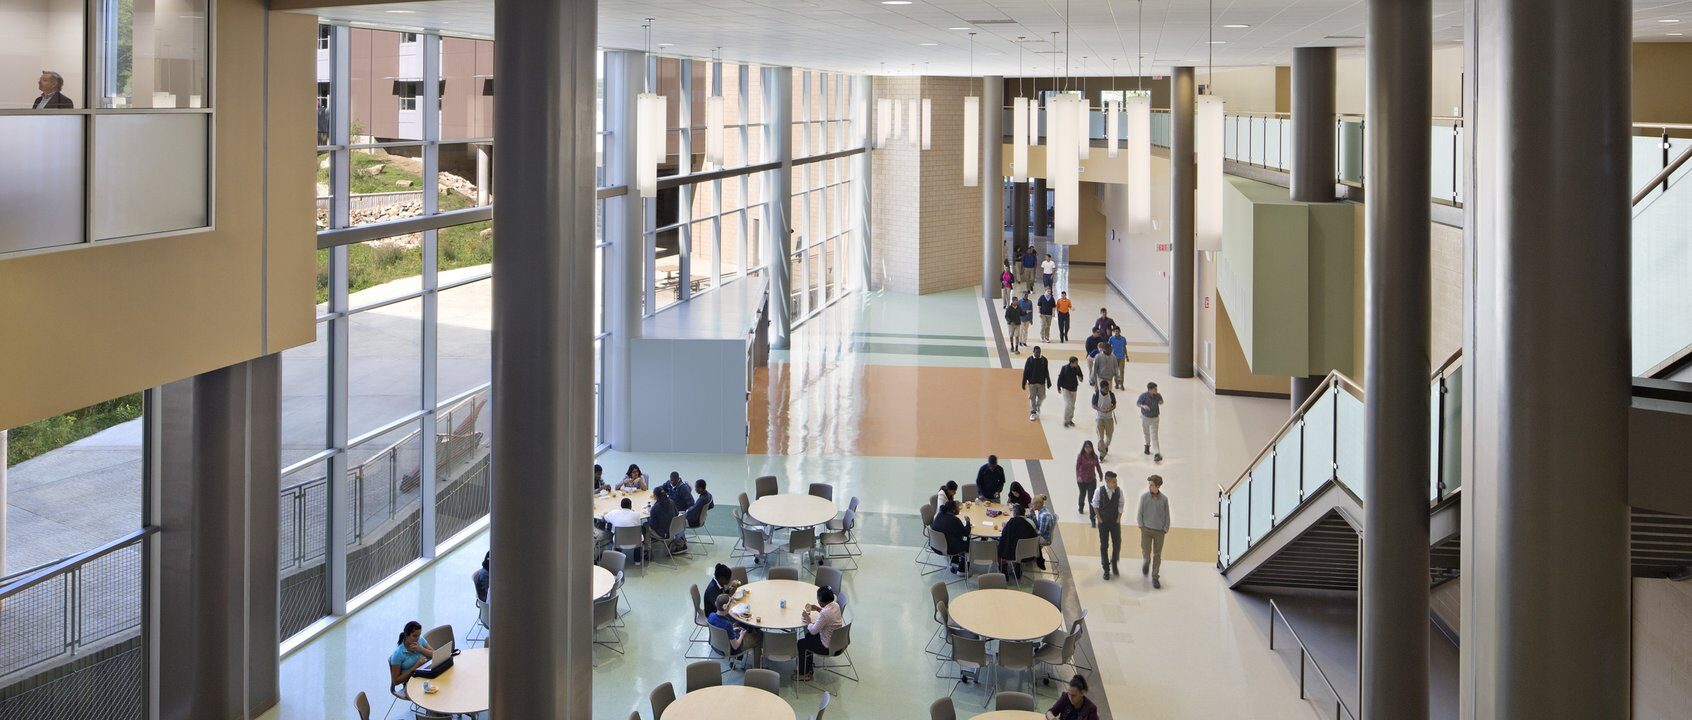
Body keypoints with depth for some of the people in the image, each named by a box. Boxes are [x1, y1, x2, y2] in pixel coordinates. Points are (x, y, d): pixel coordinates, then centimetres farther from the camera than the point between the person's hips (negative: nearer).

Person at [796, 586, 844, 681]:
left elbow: (813, 631, -22)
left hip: (828, 647, -9)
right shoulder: (835, 606, -6)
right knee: (808, 636, 26)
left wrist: (808, 620, -6)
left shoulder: (825, 613, -32)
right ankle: (807, 669, 35)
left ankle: (803, 674, 26)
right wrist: (818, 609, 10)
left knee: (801, 644, 10)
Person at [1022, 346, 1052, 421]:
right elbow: (1025, 372, -3)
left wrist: (1048, 382, 8)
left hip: (1041, 382, 2)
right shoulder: (1030, 360, -6)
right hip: (1032, 382, -2)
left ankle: (1038, 406, 39)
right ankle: (1033, 413, 9)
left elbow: (1046, 372, 6)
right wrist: (1023, 383, -3)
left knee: (1042, 397, 8)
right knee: (1032, 398, 1)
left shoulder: (1044, 360, -1)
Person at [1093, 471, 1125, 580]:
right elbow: (1095, 505, -4)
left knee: (1117, 544, 6)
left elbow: (1120, 506, -3)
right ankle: (1106, 570, 21)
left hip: (1115, 522, 1)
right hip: (1103, 522, -1)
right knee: (1104, 546, 7)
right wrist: (1099, 519, -5)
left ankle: (1114, 565, 31)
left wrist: (1118, 519, -4)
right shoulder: (1099, 491, -18)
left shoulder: (1119, 491, -14)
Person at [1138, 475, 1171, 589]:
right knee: (1146, 552, -2)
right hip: (1146, 529, 0)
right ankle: (1146, 563, 33)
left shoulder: (1164, 499, -6)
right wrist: (1141, 526, -4)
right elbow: (1140, 513, 0)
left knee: (1157, 555, 6)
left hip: (1159, 531, 0)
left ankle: (1155, 577, 17)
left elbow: (1167, 516, 2)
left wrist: (1165, 529, -2)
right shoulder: (1144, 496, -7)